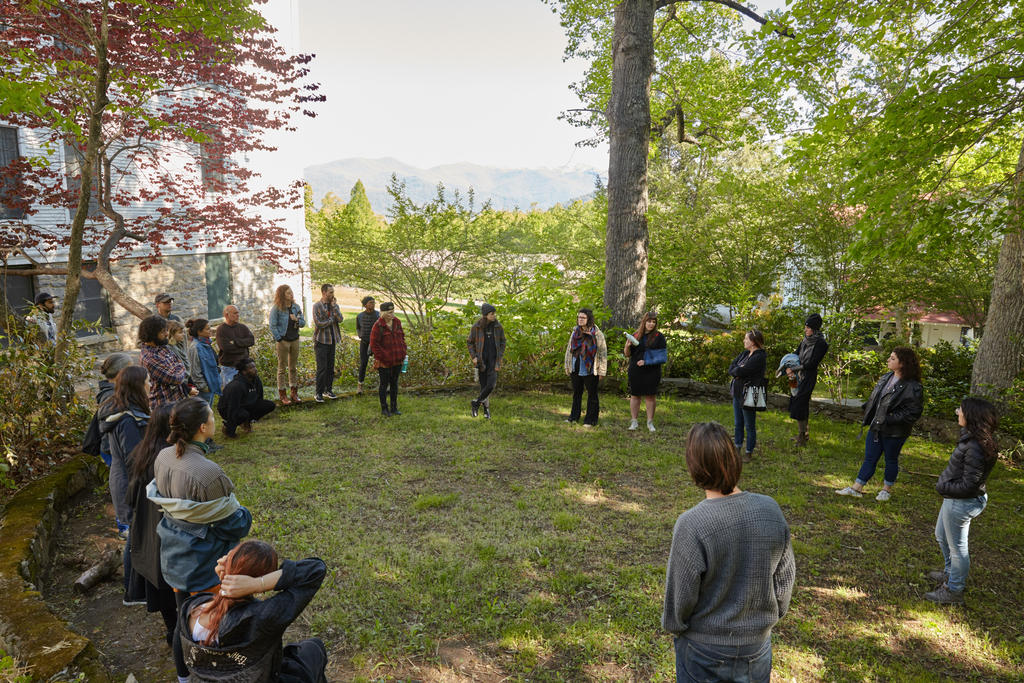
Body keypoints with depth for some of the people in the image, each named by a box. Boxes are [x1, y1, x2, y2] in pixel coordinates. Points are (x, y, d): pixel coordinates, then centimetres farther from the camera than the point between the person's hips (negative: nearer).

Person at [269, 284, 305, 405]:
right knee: (282, 368, 2)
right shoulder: (276, 308, -9)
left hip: (295, 340, 5)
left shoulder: (296, 307, 6)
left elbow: (303, 323, 10)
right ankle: (282, 395, 8)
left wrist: (297, 320, -10)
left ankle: (294, 393, 21)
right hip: (283, 341, -5)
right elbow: (272, 326, -9)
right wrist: (279, 339, -11)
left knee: (293, 367, 12)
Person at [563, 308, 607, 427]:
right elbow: (569, 350, 15)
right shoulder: (575, 332, 8)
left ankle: (591, 419, 12)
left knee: (592, 395, 4)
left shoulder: (597, 334, -8)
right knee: (576, 393, 15)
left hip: (590, 370, -5)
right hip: (576, 369, 5)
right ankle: (574, 416, 27)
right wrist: (567, 366, 14)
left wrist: (601, 371, -10)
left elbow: (603, 352, -8)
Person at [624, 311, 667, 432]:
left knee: (650, 396, 3)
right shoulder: (635, 335, 6)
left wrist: (647, 361, -13)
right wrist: (627, 346, -14)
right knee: (635, 395, 5)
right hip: (635, 371, 1)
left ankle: (650, 422, 14)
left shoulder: (659, 337, 1)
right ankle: (634, 421, 15)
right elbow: (627, 354, 7)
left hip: (652, 371, -1)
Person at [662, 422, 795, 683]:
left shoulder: (691, 525, -29)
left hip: (705, 650, -4)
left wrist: (672, 625, 4)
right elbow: (785, 578, 0)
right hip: (758, 642, 4)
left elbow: (680, 595, -16)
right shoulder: (771, 510, -15)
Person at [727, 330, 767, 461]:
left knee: (749, 426, 6)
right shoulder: (744, 353, 8)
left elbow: (740, 372, -26)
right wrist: (738, 371, -14)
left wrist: (735, 370, -6)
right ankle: (738, 447, 34)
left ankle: (749, 452, 19)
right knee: (738, 423, 19)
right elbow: (731, 367, 5)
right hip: (737, 393, 9)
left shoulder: (759, 357, -20)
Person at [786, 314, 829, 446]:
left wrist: (794, 369, -16)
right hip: (799, 375, 8)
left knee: (799, 404, -7)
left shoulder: (821, 344, -15)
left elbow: (812, 363, -18)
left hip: (808, 377, -8)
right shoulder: (806, 339, 8)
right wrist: (789, 368, -8)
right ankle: (804, 433, 26)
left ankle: (802, 437, 2)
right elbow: (796, 354, 9)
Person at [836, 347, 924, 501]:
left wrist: (890, 419, -22)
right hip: (876, 428, 6)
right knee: (869, 458, 12)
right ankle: (856, 488, 17)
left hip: (894, 432, -6)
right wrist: (868, 416, 9)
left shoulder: (912, 387, -19)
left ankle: (887, 489, 32)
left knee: (891, 460, 14)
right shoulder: (886, 378, 5)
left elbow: (913, 413, -20)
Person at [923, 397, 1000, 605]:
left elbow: (968, 485, -27)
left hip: (961, 504, -10)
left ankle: (953, 591, 27)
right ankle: (950, 573, 49)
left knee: (957, 548, 9)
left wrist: (944, 488, -15)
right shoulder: (971, 437, -2)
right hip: (954, 500, 10)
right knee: (942, 536, 28)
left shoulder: (975, 449, -31)